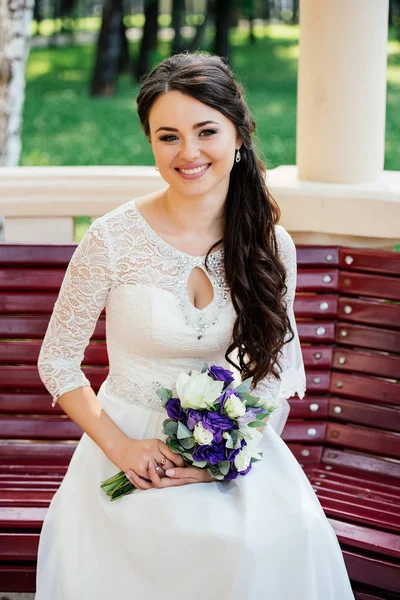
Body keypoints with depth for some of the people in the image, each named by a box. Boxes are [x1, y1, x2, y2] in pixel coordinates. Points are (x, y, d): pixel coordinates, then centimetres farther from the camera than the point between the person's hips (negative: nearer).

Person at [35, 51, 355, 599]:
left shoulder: (272, 246, -2)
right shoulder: (114, 239, -11)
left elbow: (281, 372, 5)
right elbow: (58, 362, -2)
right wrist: (120, 448, -13)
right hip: (131, 438, -3)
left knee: (290, 534, -26)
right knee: (201, 541, -32)